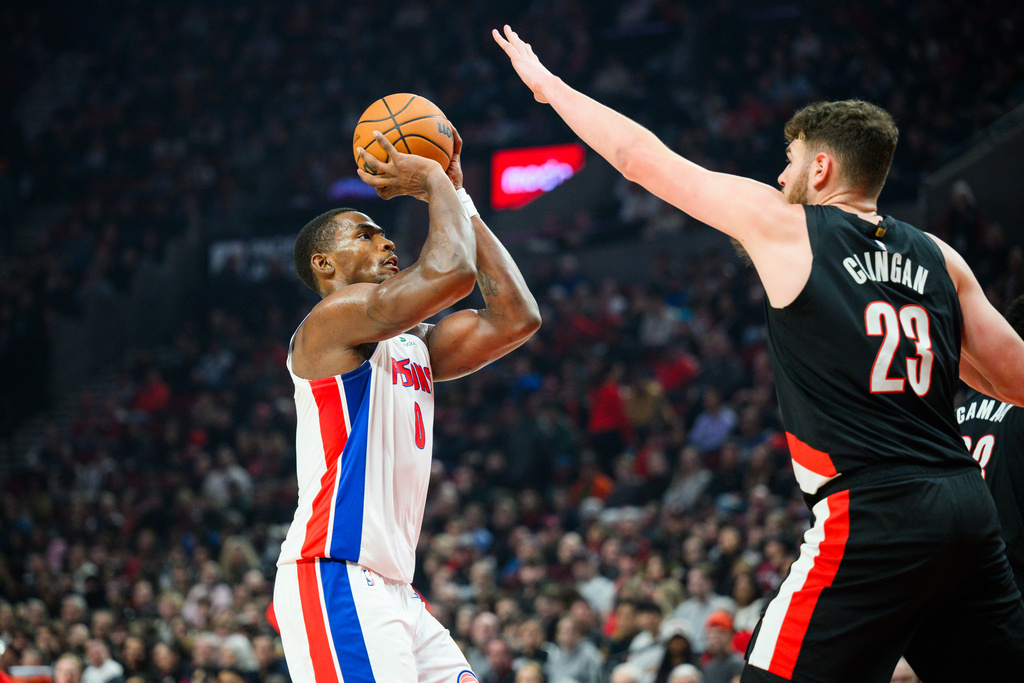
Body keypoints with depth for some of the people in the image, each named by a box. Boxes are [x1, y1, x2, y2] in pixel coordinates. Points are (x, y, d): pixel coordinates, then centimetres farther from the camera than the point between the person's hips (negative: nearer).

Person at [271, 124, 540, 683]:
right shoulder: (333, 318, -6)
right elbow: (450, 272, -20)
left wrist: (459, 200, 16)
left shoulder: (413, 344, 22)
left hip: (392, 589, 10)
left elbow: (515, 318, 13)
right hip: (334, 579, -10)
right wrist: (436, 185, -2)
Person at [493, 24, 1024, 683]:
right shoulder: (938, 258, 14)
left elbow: (640, 157, 10)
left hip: (872, 514, -6)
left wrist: (549, 85, 22)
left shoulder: (782, 225, 1)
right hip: (970, 511, 6)